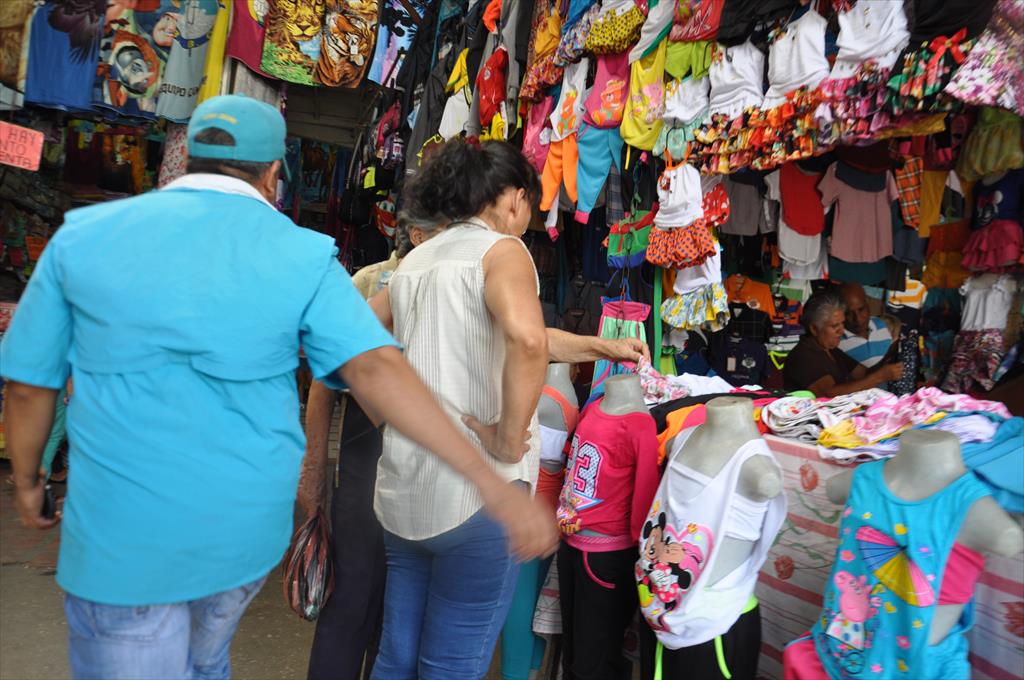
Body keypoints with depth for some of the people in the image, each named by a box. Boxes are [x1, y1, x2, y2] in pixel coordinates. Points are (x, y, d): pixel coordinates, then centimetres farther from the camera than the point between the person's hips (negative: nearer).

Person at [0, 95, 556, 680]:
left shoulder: (83, 235, -3)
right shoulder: (304, 256, -8)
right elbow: (375, 368, -20)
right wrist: (491, 483, -22)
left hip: (122, 534, -1)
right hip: (248, 528, 2)